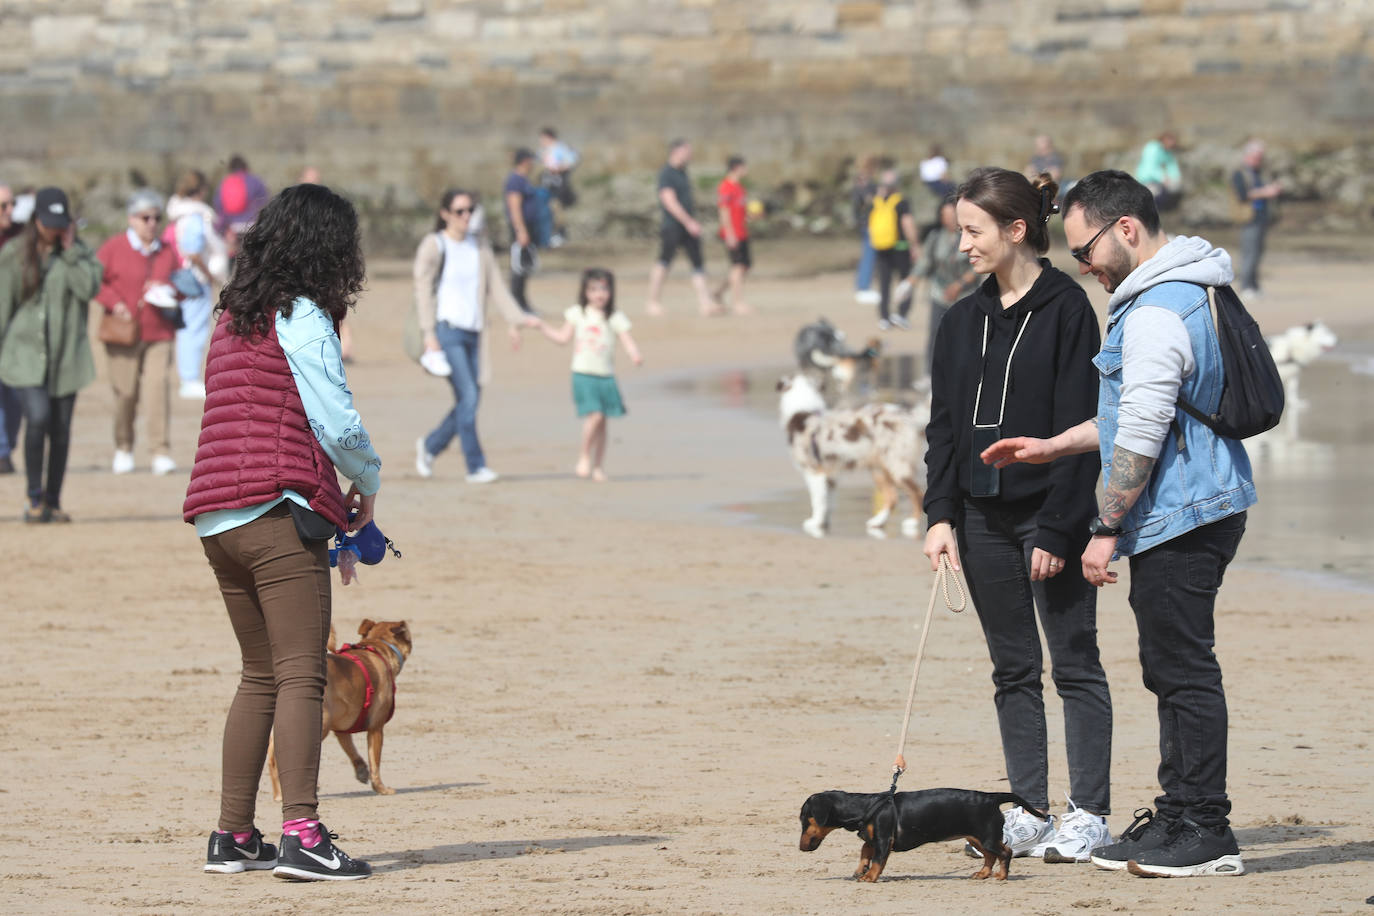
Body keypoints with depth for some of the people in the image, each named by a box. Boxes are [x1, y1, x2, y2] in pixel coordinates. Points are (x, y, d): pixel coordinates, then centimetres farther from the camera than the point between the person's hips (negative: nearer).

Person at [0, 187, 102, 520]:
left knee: (60, 429, 5)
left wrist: (71, 250, -11)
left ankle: (53, 501, 19)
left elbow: (89, 288, -11)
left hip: (66, 354, 2)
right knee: (38, 417, -20)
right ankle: (34, 497, -8)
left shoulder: (78, 253, 6)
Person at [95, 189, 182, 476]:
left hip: (159, 333, 2)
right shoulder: (114, 248, 2)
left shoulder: (167, 252, 12)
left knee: (159, 388, -12)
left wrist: (166, 288, -3)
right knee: (125, 392, 0)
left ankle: (162, 452, -11)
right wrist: (114, 302, -12)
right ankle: (123, 450, 18)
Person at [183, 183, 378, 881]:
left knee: (260, 677, 15)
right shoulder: (303, 320, -6)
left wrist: (332, 500, 21)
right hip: (278, 514, -8)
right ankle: (301, 835, -17)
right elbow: (337, 423, -11)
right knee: (301, 676, -9)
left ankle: (232, 837, 15)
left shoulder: (232, 319, 18)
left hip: (216, 520, 8)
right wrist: (368, 483, 9)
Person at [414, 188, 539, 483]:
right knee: (468, 396, -14)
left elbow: (496, 287, 10)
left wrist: (517, 319, -3)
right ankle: (475, 466, -8)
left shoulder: (479, 249, 14)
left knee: (469, 401, 4)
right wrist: (430, 334, -12)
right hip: (447, 330, -6)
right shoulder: (433, 246, -2)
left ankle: (430, 445, 27)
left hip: (473, 333, 6)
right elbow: (423, 290, -5)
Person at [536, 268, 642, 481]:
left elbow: (627, 341, -5)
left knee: (601, 422, 5)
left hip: (606, 377, 2)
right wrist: (541, 326, 4)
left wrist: (635, 355, -25)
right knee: (594, 415, -17)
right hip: (583, 375, -2)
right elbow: (563, 337, 9)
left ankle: (598, 466, 16)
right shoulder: (577, 314, 5)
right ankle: (584, 457, 1)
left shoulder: (615, 318, 3)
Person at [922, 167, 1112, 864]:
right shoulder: (963, 322, 11)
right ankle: (1028, 813, 12)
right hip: (983, 515, 6)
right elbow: (944, 426, 13)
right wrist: (941, 514, 1)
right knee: (1013, 669, 8)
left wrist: (1058, 530, -15)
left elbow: (1077, 427, -11)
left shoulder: (1065, 309, -8)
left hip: (1051, 512, -6)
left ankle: (1088, 814, 2)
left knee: (1074, 663, -1)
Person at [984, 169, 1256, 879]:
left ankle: (1205, 832, -5)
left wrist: (1106, 530, -15)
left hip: (1178, 518, -11)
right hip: (1203, 508, 11)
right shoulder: (1187, 293, 16)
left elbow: (1141, 438, -21)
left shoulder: (1156, 314, -19)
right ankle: (1179, 816, 21)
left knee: (1183, 669, -7)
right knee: (1172, 668, 15)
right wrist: (1050, 448, 23)